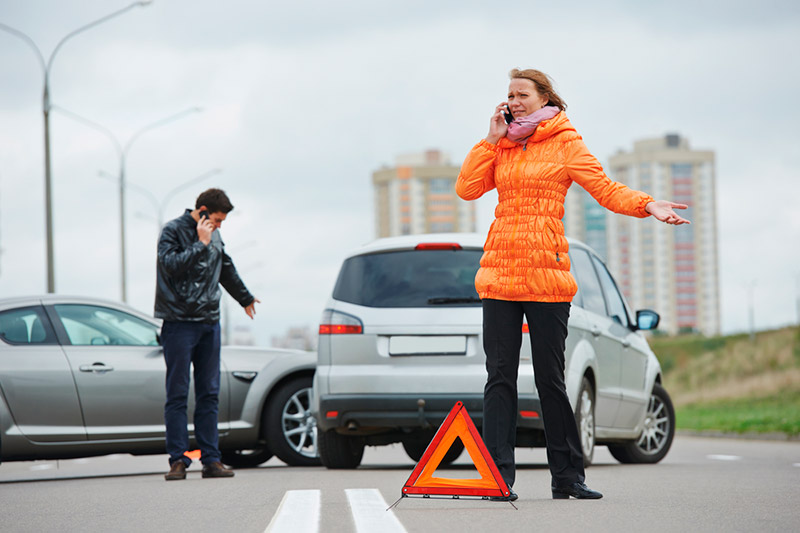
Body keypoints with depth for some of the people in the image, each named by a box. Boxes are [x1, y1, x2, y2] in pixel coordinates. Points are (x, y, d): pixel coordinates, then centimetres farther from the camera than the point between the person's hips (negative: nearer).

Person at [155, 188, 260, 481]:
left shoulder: (214, 236, 16)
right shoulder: (173, 231, -4)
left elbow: (227, 270, 33)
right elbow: (171, 265, -20)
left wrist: (245, 298, 46)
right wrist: (201, 244, -18)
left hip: (209, 322, 6)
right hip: (179, 322, -6)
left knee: (209, 394, 5)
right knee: (177, 394, -5)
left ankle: (211, 459, 7)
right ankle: (178, 460, -4)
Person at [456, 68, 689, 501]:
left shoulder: (564, 142, 4)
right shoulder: (501, 146, 15)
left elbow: (605, 188, -4)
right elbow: (467, 189, 4)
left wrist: (647, 205, -20)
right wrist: (492, 139, 2)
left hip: (546, 271, -3)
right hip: (499, 270, 3)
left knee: (550, 377, -1)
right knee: (500, 376, 0)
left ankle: (567, 477, 8)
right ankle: (498, 476, 1)